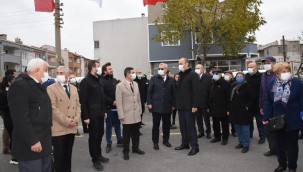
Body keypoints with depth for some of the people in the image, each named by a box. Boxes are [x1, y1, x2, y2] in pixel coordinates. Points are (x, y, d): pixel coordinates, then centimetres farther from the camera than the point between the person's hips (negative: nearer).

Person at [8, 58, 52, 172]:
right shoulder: (20, 85, -15)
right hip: (31, 146, -9)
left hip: (44, 143, 9)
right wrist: (32, 141, -22)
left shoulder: (39, 86, 16)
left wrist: (47, 139, 17)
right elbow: (20, 117, -23)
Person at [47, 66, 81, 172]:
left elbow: (78, 105, 12)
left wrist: (76, 119, -5)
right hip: (58, 128, -5)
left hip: (72, 128, 5)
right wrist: (67, 121, -16)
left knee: (68, 155, 14)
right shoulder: (51, 89, -5)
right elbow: (53, 108, -12)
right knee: (59, 156, 4)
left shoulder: (74, 88, 13)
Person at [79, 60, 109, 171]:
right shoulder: (86, 81, -12)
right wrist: (85, 116, -17)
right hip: (92, 115, -7)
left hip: (100, 114, 7)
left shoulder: (99, 80, 13)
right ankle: (95, 160, 15)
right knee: (93, 136, 3)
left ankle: (99, 155, 30)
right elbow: (83, 101, -15)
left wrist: (104, 110, 16)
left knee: (100, 134, 15)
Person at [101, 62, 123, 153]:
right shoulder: (102, 81, -7)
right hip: (109, 107, -5)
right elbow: (103, 95, -15)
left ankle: (119, 141, 26)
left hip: (117, 106, 5)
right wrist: (112, 102, -19)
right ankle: (109, 144, 15)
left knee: (117, 124, 14)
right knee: (109, 126, 5)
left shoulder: (115, 80, 13)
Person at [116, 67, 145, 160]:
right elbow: (118, 102, -11)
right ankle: (126, 151, 23)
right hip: (127, 115, -5)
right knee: (127, 134, 7)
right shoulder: (120, 86, -9)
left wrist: (140, 111, 12)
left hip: (136, 114, 5)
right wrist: (121, 116, -13)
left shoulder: (135, 84, 9)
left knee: (136, 133, 14)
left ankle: (135, 148, 33)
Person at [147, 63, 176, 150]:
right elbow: (149, 91, 0)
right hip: (156, 106, -2)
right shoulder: (154, 78, 1)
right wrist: (149, 103, -7)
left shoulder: (171, 80, 6)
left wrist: (173, 104, 3)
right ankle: (155, 142, 16)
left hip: (167, 106, 2)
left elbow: (173, 93, 6)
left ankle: (166, 140, 28)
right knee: (156, 125, 5)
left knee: (167, 124, 11)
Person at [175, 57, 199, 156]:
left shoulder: (193, 75, -10)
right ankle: (185, 143, 25)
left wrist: (194, 105, -21)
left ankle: (194, 146, 6)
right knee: (183, 126, 13)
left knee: (190, 126, -3)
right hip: (181, 106, 8)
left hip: (189, 106, -8)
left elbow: (195, 91, -16)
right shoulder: (181, 75, 16)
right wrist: (177, 103, 12)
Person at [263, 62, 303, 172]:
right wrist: (266, 118, -4)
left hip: (293, 121, -2)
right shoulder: (271, 85, 0)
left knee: (292, 145, 12)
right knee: (280, 144, 16)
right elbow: (268, 102, 1)